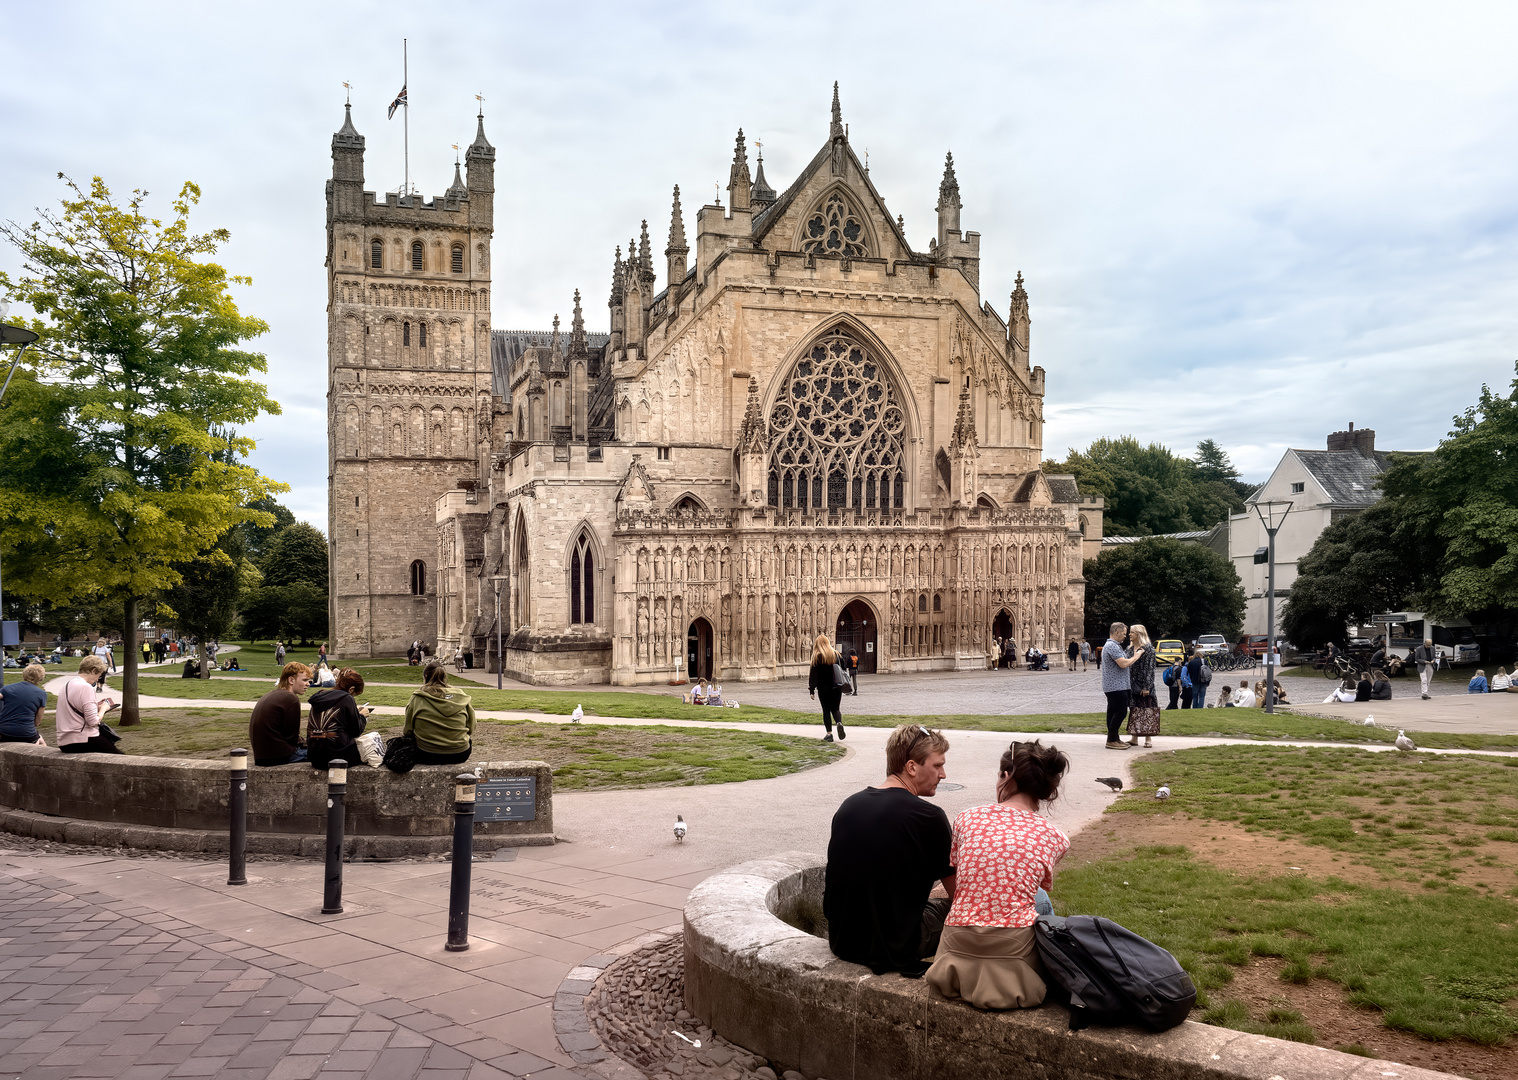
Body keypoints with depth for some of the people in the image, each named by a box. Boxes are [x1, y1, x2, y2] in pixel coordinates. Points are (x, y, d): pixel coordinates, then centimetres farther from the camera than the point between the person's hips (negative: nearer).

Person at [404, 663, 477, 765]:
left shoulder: (416, 699, -3)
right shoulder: (461, 697, 1)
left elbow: (408, 731, 4)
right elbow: (471, 728, 8)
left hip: (427, 757, -2)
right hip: (460, 756, 2)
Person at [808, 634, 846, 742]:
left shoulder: (817, 656, -9)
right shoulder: (835, 654, 4)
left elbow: (813, 674, -10)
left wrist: (811, 690, -7)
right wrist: (841, 686, 17)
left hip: (823, 688, -3)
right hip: (836, 687, 3)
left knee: (826, 710, 5)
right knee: (835, 708, 13)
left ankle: (829, 734, 2)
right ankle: (839, 723, -16)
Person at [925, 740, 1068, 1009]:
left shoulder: (967, 818, 2)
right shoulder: (1052, 836, 0)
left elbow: (954, 883, 9)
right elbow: (1041, 884, 13)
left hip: (957, 948, 2)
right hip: (1015, 953, -2)